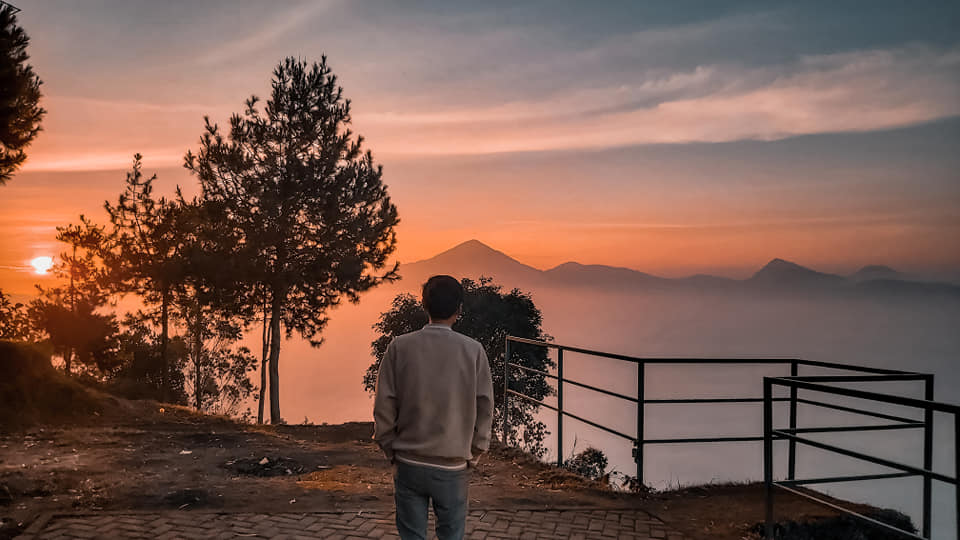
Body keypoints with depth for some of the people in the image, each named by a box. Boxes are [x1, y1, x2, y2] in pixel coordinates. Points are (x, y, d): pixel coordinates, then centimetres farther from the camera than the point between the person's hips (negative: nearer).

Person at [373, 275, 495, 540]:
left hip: (408, 465, 1)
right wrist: (473, 456, 8)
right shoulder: (473, 351, -8)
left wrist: (391, 450, 8)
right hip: (453, 468, -1)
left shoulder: (400, 347, -7)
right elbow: (485, 409, -4)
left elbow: (384, 406, -4)